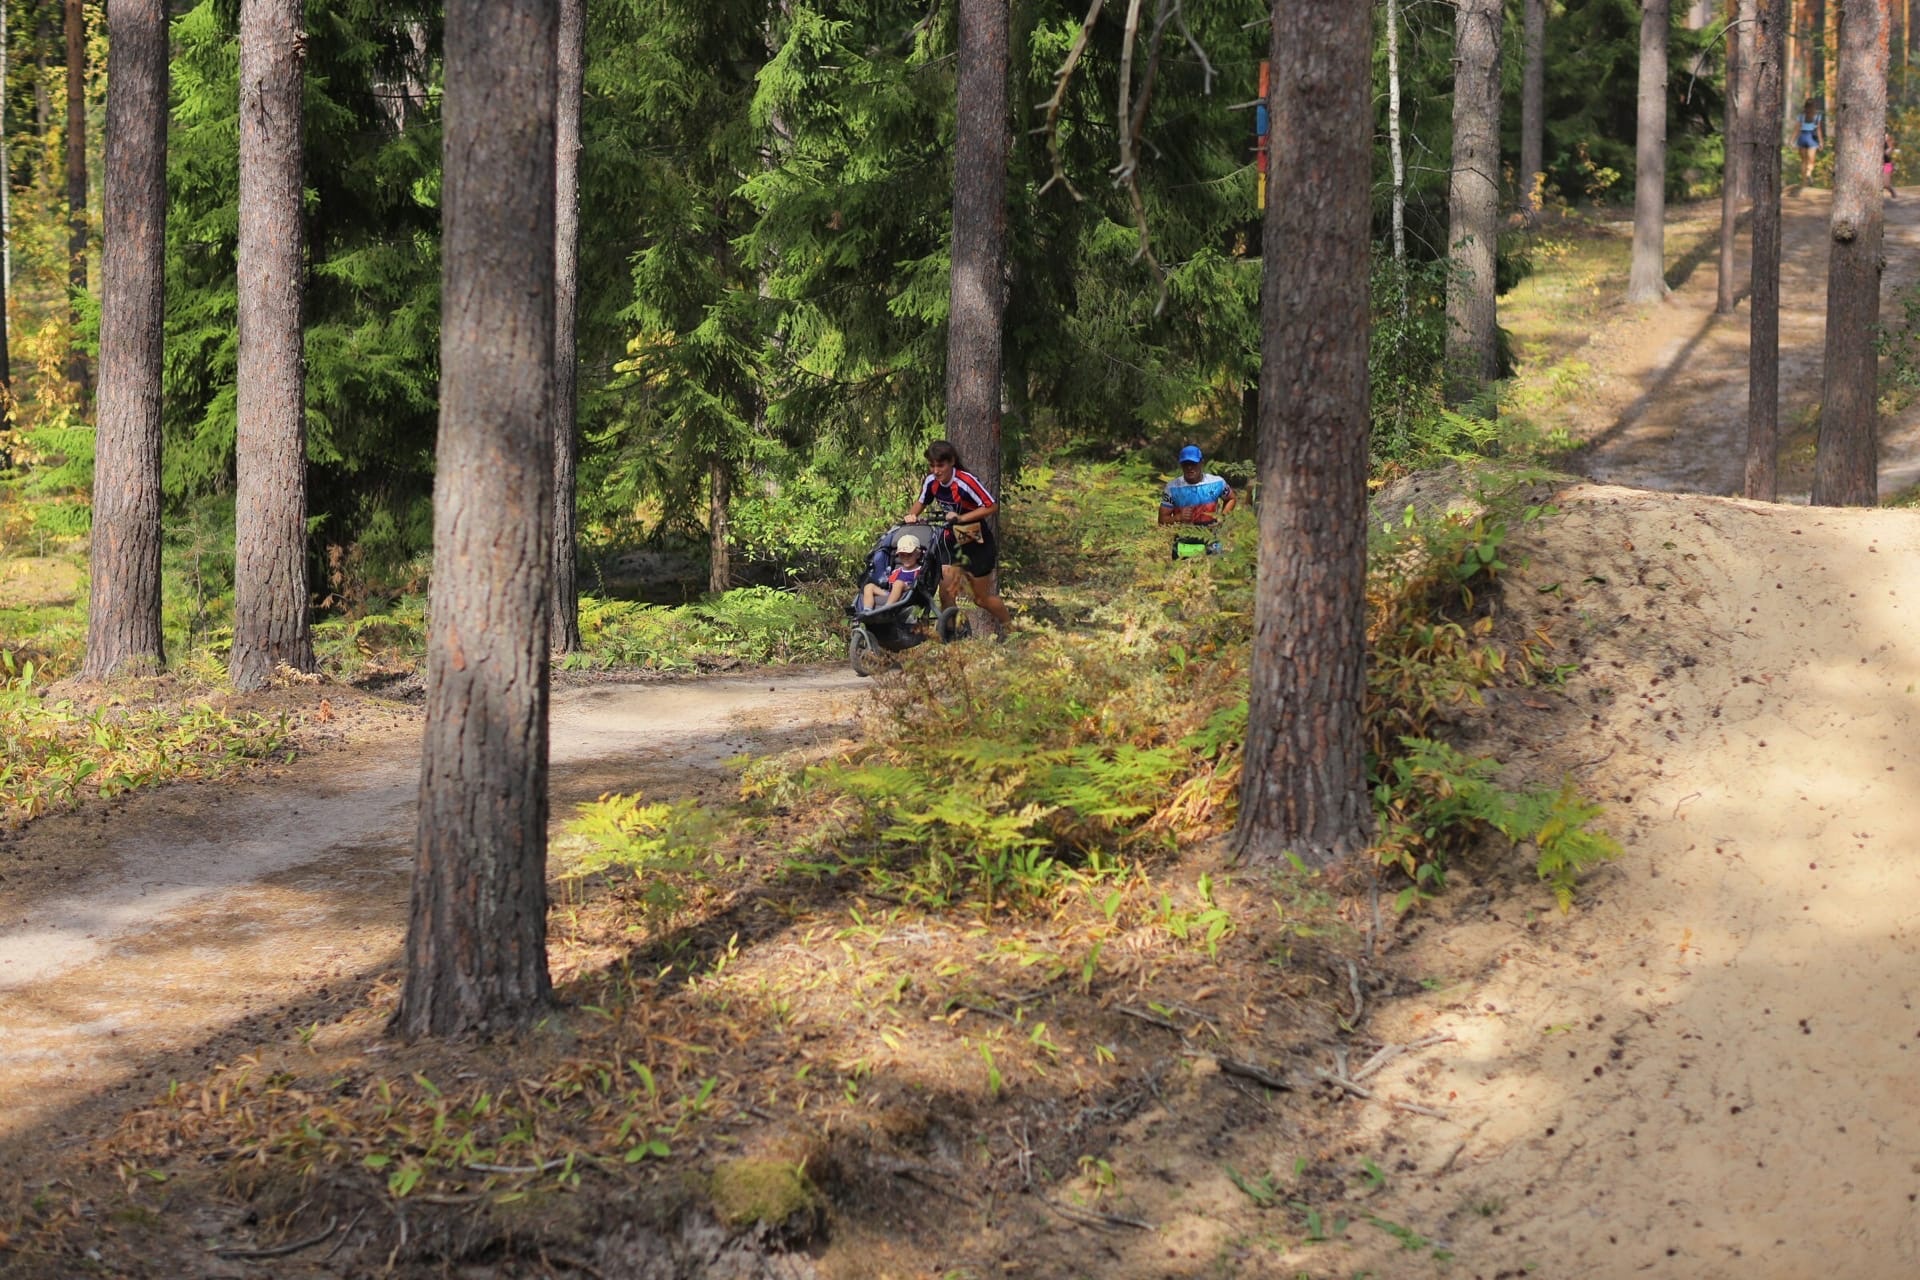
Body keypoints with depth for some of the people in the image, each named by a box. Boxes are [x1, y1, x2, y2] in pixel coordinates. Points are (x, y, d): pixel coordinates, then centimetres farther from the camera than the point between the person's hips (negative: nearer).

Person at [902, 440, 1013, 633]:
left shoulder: (966, 481, -26)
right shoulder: (931, 482, -7)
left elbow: (991, 506, -26)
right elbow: (921, 501, 12)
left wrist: (961, 518, -31)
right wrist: (911, 515, -9)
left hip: (977, 544, -5)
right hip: (951, 542, 5)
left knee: (982, 598, 6)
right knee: (946, 593, -8)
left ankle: (1010, 628, 29)